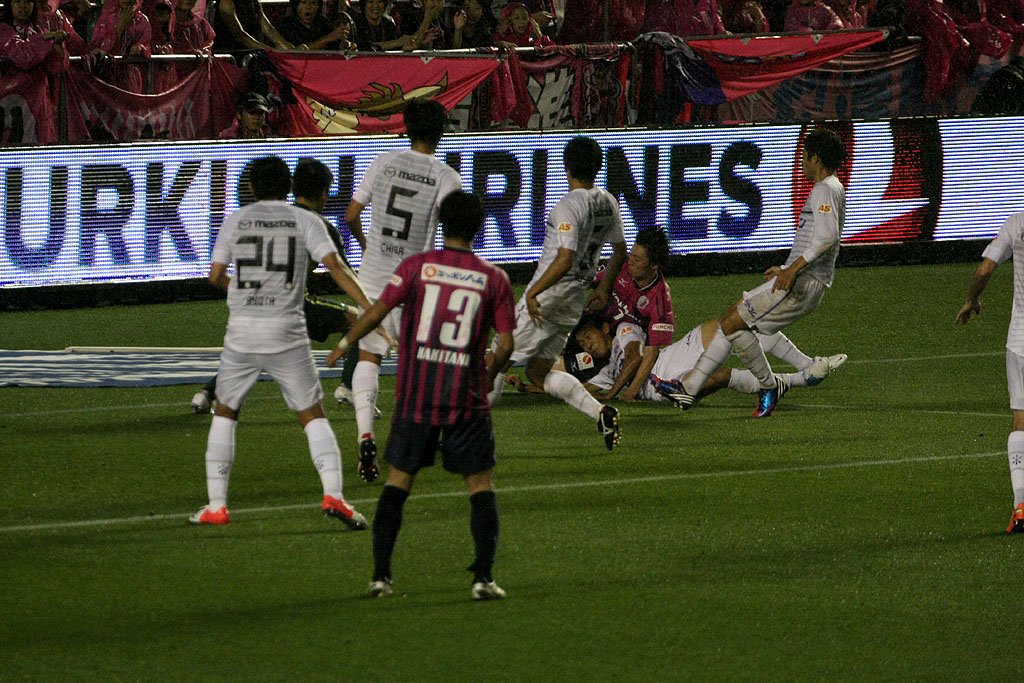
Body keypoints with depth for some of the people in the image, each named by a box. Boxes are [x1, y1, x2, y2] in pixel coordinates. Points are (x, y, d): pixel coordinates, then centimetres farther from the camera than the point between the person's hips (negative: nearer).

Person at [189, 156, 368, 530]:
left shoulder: (235, 221, 7)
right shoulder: (305, 220, 4)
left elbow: (215, 275, 9)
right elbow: (334, 265, -8)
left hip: (242, 331, 1)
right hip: (287, 332, -1)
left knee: (225, 413, 16)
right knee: (313, 415, 6)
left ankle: (216, 505, 12)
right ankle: (333, 494, -11)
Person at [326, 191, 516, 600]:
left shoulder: (417, 267, -2)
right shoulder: (494, 278, 0)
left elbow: (377, 312, -2)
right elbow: (506, 344, 0)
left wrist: (345, 343, 15)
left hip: (415, 396, 1)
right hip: (467, 398, -1)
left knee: (399, 480, 11)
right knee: (480, 484, 8)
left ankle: (380, 574, 8)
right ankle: (484, 577, -2)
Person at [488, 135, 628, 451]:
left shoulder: (569, 206, -19)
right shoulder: (608, 203, 6)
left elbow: (565, 260, -27)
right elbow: (620, 252, 17)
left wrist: (532, 294, -21)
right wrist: (604, 288, 30)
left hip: (547, 295, -8)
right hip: (574, 302, 8)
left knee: (498, 364, 2)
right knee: (539, 373, 16)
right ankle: (601, 412, 2)